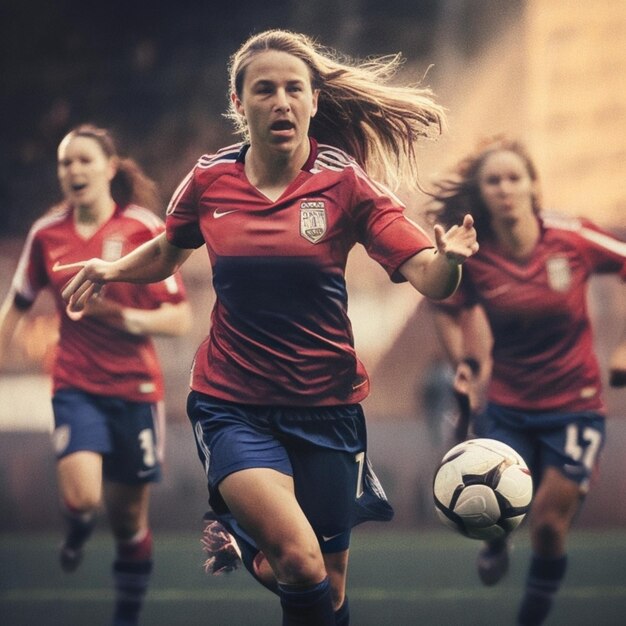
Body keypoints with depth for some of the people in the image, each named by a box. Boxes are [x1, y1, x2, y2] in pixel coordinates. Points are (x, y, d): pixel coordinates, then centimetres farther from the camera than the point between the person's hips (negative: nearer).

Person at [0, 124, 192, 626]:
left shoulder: (144, 230, -6)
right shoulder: (47, 235, 2)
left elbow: (179, 319, -7)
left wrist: (123, 316, -22)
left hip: (135, 387, -1)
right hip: (76, 385, 1)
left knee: (129, 515, 6)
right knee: (80, 497, -22)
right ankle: (78, 529, 14)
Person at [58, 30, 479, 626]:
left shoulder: (346, 184, -6)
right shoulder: (209, 180, -2)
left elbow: (429, 279, -14)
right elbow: (165, 253, 18)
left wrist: (449, 257, -36)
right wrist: (112, 269, 0)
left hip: (326, 405, 1)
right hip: (232, 403, -1)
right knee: (300, 561, -23)